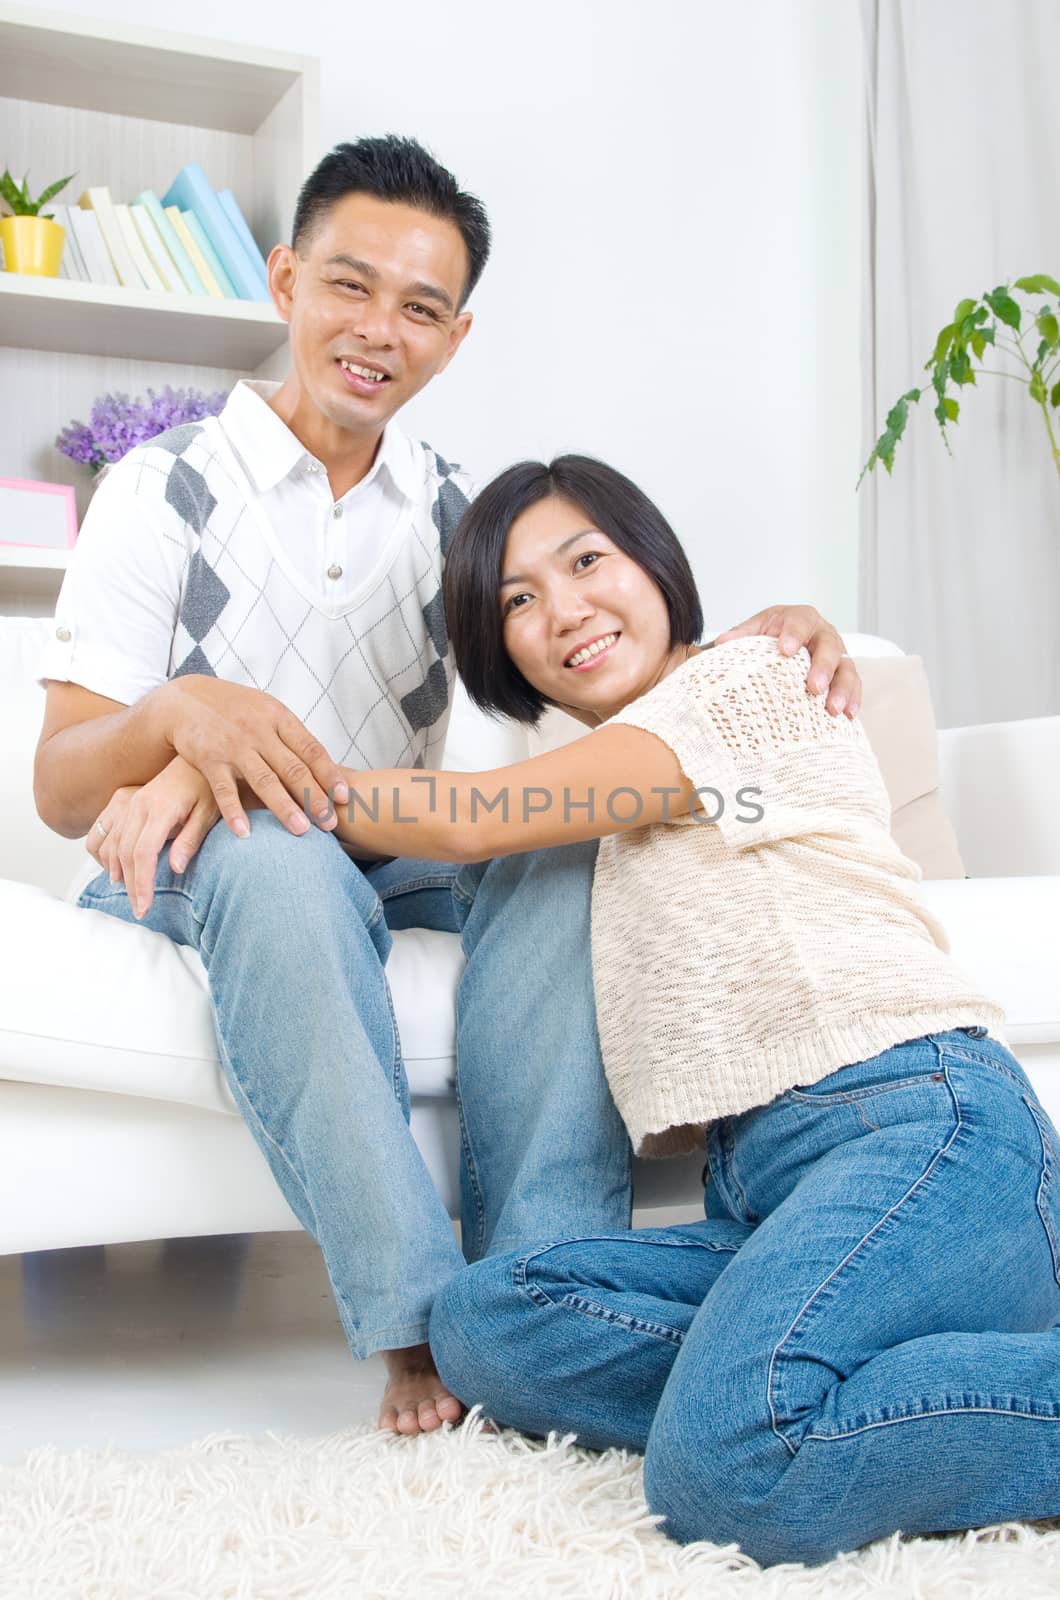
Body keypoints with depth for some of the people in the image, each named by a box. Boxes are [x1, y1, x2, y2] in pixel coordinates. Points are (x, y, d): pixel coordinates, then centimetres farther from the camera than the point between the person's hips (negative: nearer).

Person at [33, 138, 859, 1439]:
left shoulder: (458, 517, 9)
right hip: (198, 877, -3)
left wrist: (761, 635, -20)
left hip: (398, 862, 4)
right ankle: (420, 1328, -34)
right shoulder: (163, 492, -3)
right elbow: (60, 790, -10)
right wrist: (175, 718, -33)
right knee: (274, 853, -37)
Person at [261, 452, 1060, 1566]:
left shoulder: (745, 681, 4)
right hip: (764, 1197, 9)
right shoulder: (622, 808, 29)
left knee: (734, 1471, -33)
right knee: (481, 1324, -16)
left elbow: (468, 822, -2)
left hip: (915, 1119, -8)